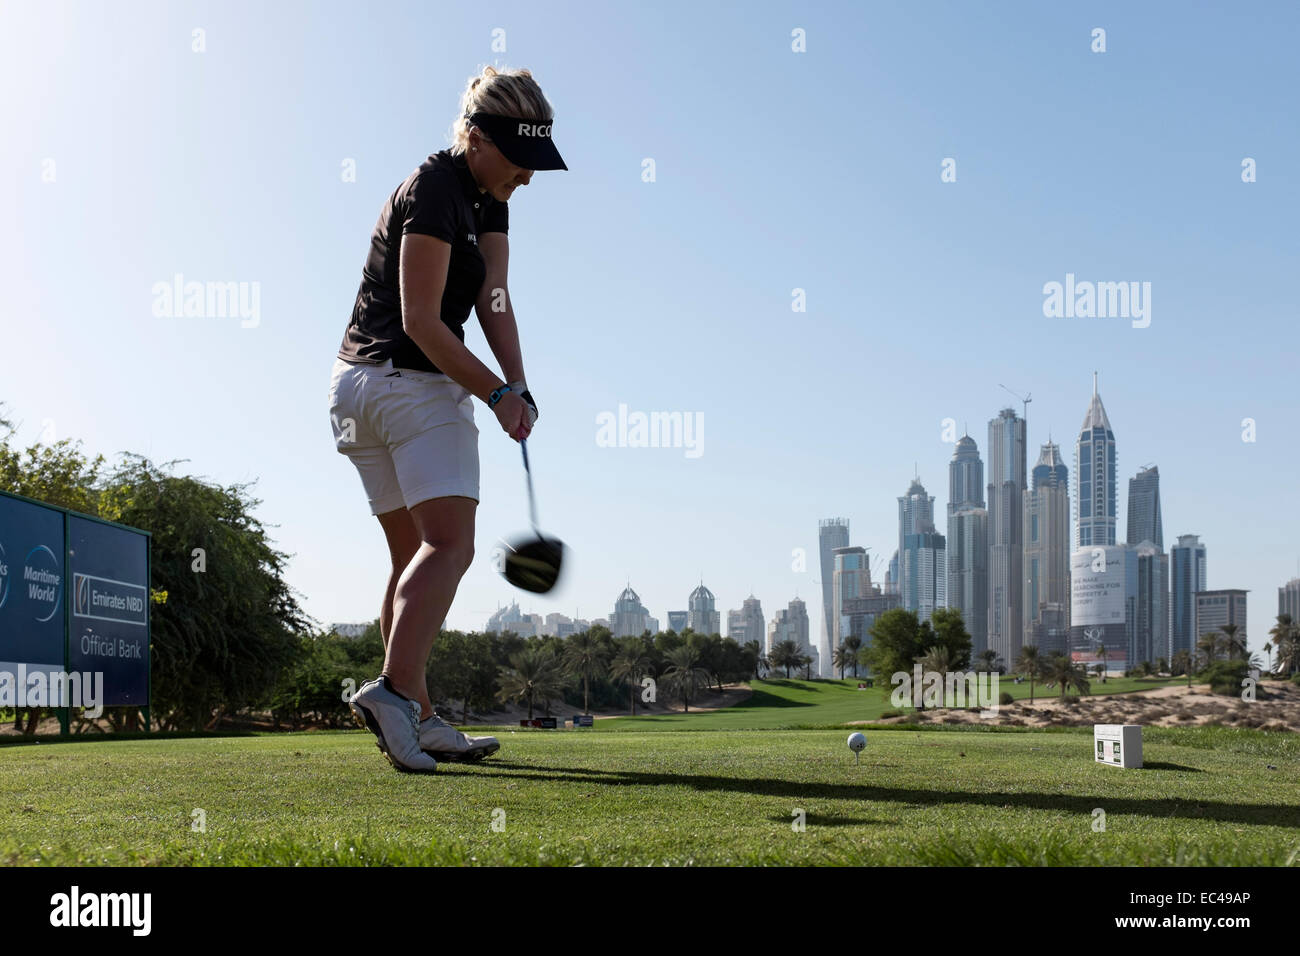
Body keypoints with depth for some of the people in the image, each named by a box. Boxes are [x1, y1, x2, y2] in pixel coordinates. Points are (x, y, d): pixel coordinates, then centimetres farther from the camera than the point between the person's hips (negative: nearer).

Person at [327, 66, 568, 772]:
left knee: (416, 556, 9)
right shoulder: (434, 192, -15)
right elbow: (421, 322, -19)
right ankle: (394, 690, -30)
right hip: (412, 380, -10)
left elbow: (494, 297, 3)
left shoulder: (489, 197, 14)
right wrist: (496, 393, -15)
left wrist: (517, 385, -11)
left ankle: (417, 720, 12)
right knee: (450, 545, -17)